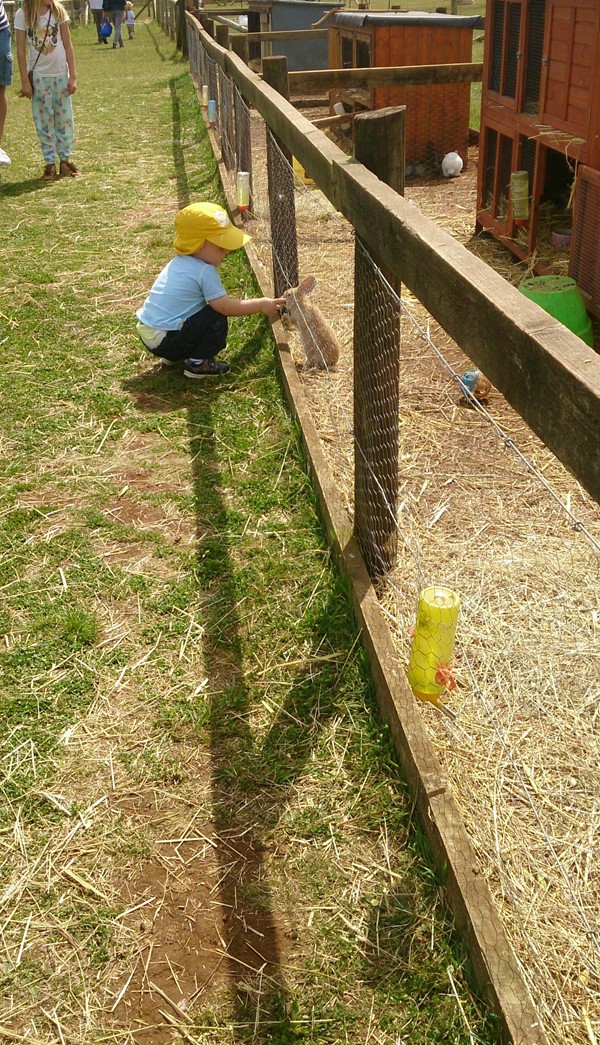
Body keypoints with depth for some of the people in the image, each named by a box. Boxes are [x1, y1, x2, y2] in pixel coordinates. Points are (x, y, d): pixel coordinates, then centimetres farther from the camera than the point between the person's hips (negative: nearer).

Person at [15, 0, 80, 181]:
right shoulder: (23, 15, -7)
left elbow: (68, 45, 2)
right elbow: (20, 50, -4)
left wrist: (73, 76, -2)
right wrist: (25, 81, -7)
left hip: (60, 74, 2)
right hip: (38, 76, -2)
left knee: (64, 118, 7)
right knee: (44, 120, 4)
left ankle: (65, 159, 17)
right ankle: (50, 163, 10)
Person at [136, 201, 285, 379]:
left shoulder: (179, 262, 12)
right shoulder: (205, 271, -17)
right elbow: (225, 306, -17)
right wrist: (261, 305, -10)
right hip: (165, 341, -9)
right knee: (216, 318, -8)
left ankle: (172, 356, 22)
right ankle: (198, 364, -2)